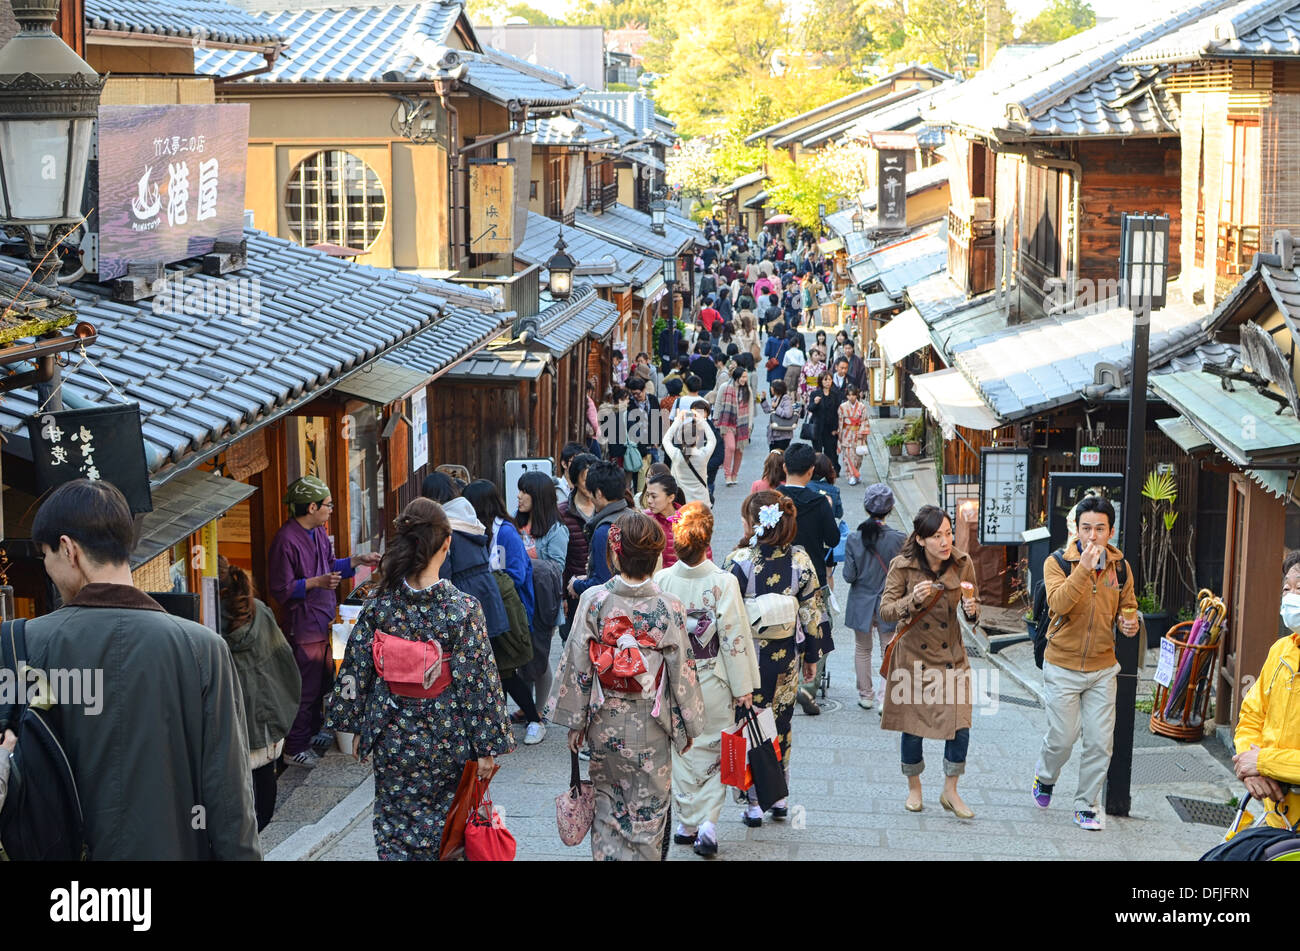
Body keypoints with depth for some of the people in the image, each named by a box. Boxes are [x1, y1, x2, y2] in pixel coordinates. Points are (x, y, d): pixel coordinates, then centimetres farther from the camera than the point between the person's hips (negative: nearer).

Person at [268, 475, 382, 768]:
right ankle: (295, 748, 9)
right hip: (303, 626, -9)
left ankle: (313, 733, 37)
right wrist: (316, 582, -28)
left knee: (322, 682, 20)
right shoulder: (286, 540, -22)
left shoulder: (318, 532, 8)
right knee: (305, 689, -2)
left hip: (323, 622, 9)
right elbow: (281, 589, -21)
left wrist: (358, 560, 10)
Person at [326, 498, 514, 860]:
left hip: (393, 738, 2)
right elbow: (479, 681, -13)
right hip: (447, 740, -2)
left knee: (394, 832, 12)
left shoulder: (379, 605, -9)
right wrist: (488, 747, -4)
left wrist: (357, 727, 13)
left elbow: (356, 671, -1)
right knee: (443, 829, 16)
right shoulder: (464, 609, -17)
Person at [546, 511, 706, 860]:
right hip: (650, 727, -1)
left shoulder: (593, 601, -13)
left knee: (607, 802, 19)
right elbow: (681, 672, -7)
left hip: (604, 723, 1)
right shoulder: (668, 608, -14)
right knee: (648, 811, 13)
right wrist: (688, 725, 7)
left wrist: (575, 721, 4)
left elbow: (576, 664, -8)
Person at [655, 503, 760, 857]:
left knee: (682, 751, 15)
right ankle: (707, 824, -1)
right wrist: (743, 688, -4)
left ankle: (687, 824, 21)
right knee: (714, 751, 11)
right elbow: (734, 637, -13)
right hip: (712, 681, -2)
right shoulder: (723, 582, -15)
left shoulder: (660, 581, -9)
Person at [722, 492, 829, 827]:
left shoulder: (737, 561, -17)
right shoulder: (801, 560, -6)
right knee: (780, 723, 18)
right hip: (786, 655, 3)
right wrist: (812, 655, 13)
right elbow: (811, 612, 1)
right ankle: (779, 798, 25)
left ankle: (754, 803, 11)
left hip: (748, 657, -3)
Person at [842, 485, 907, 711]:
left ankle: (866, 695, 27)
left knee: (862, 650, 18)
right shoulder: (899, 539, -14)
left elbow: (849, 576, -10)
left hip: (861, 603, 1)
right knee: (889, 652, 9)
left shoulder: (854, 538, -12)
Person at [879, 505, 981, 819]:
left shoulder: (963, 563, -6)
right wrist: (913, 600, -29)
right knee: (913, 726, 7)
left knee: (960, 726, -6)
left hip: (951, 655, 2)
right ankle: (914, 788, 30)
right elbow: (885, 610, -11)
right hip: (913, 656, -2)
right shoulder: (903, 566, -13)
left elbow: (973, 605, 6)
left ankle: (950, 792, 13)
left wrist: (972, 610, -18)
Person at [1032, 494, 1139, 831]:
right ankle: (1045, 777, 34)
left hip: (1102, 669, 3)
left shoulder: (1120, 567, 3)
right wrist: (1084, 568, -32)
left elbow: (1128, 606, 18)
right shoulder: (1058, 562, -9)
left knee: (1100, 742, 1)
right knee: (1062, 737, 2)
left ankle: (1085, 806, 16)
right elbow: (1059, 603, -25)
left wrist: (1130, 623, -4)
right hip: (1063, 667, -3)